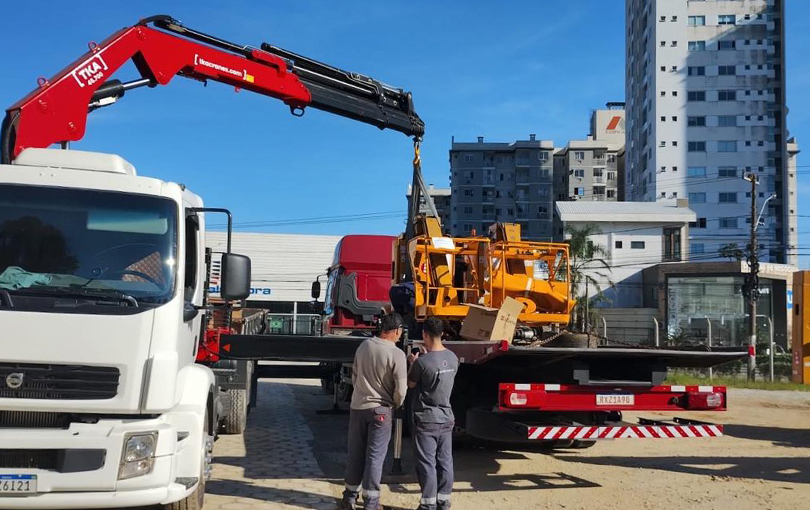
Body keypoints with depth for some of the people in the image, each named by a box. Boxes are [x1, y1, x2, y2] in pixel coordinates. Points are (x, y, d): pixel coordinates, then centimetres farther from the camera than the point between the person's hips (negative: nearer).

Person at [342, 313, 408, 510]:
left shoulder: (364, 346, 0)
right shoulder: (397, 354, -16)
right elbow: (400, 390, -14)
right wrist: (396, 404, 6)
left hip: (357, 406, 5)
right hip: (380, 410, -5)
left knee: (355, 453, 14)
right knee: (374, 456, 3)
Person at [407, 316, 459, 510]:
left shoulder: (422, 362, -20)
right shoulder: (452, 358, 0)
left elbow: (410, 384, -5)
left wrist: (413, 364, 10)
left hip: (426, 419, -6)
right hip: (446, 417, 6)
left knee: (427, 463, 2)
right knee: (445, 461, 12)